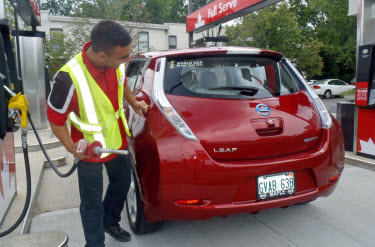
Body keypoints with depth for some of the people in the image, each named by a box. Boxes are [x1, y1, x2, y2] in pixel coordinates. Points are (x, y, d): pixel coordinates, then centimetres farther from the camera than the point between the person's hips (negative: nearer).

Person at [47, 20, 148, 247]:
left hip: (118, 141, 7)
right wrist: (72, 147, -27)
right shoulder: (70, 78, -33)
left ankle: (110, 222, 53)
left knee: (122, 183, 25)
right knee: (92, 203, 9)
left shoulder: (116, 63, -15)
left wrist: (134, 103, 3)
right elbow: (55, 119, -18)